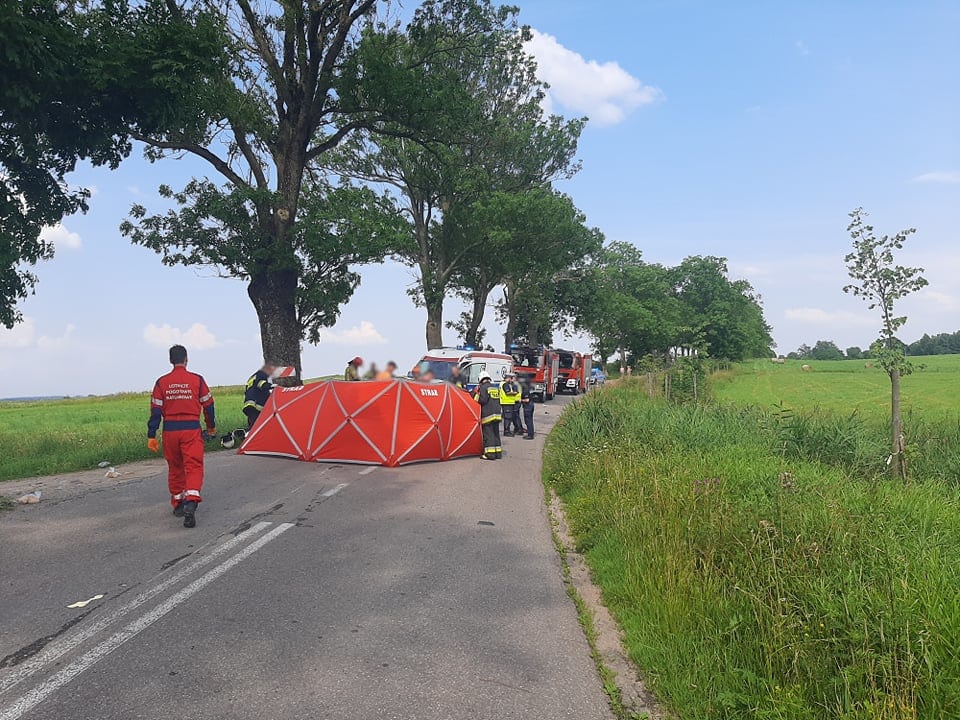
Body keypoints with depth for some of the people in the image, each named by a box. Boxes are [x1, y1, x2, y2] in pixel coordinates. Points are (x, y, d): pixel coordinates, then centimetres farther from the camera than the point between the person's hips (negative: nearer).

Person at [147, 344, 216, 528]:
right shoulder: (197, 380, -2)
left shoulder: (162, 382, 1)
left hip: (170, 430, 2)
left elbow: (155, 411, 1)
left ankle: (178, 504, 26)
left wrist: (151, 436, 5)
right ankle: (191, 502, -23)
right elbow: (208, 405, 6)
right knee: (193, 466, -3)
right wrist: (211, 426, 22)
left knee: (174, 468, 17)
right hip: (191, 429, -2)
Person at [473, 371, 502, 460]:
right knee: (496, 433, 13)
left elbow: (482, 400, -15)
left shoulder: (483, 387, -8)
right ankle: (498, 452, 16)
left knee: (488, 433, -4)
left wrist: (477, 394, -1)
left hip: (487, 414, -7)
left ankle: (490, 453, -7)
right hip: (497, 413, 7)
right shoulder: (496, 387, 15)